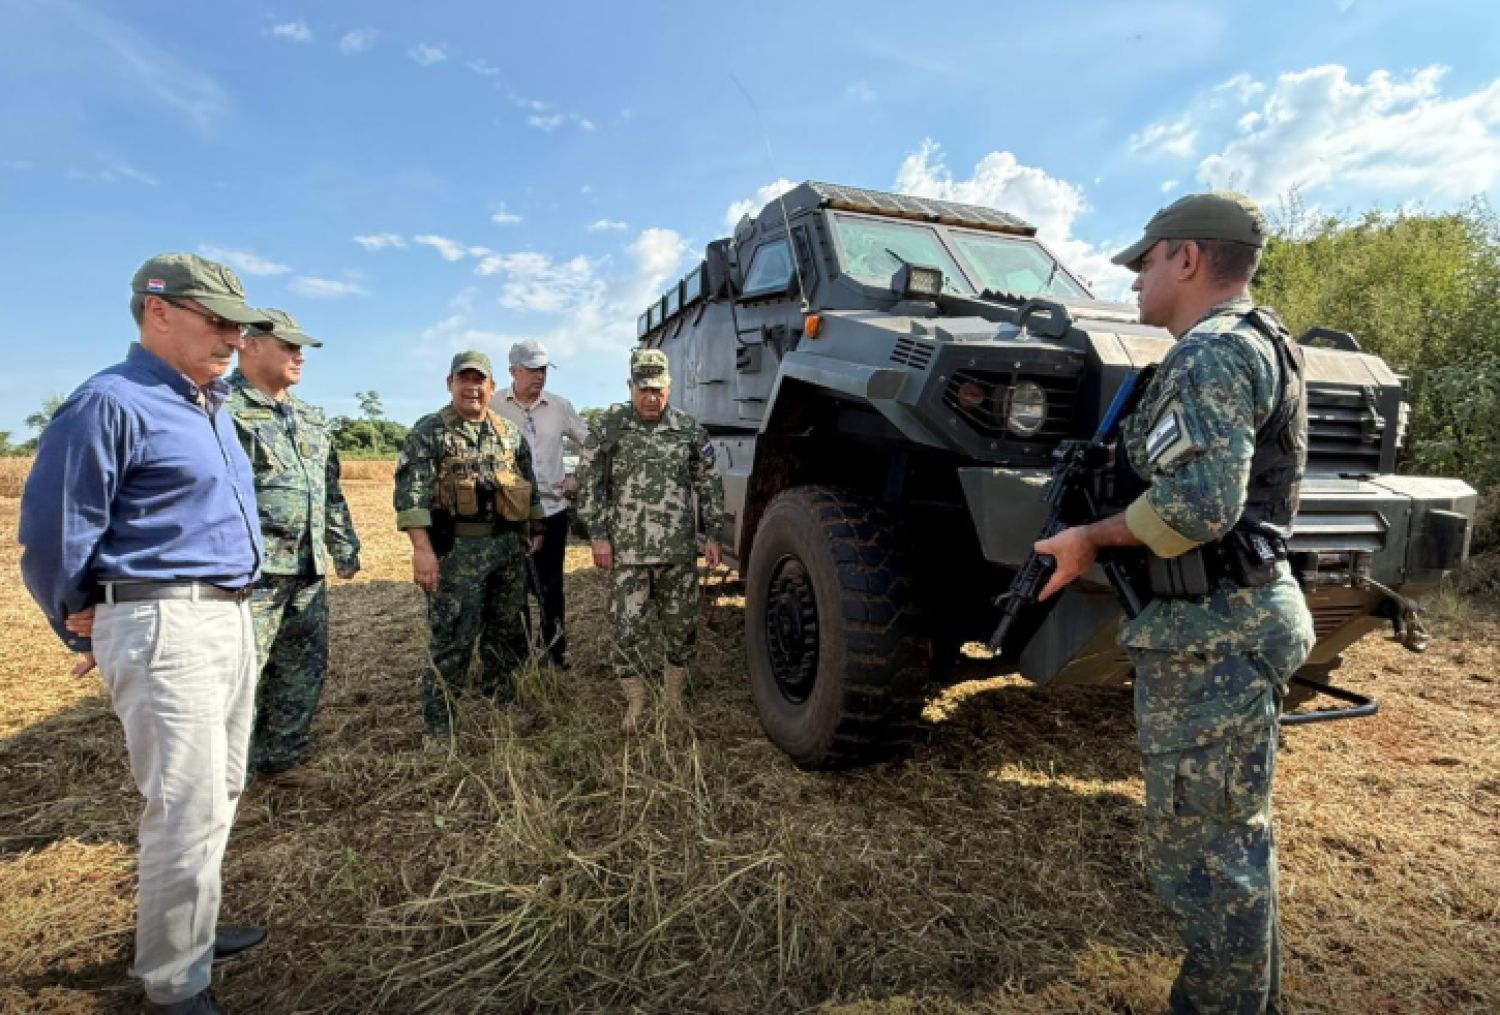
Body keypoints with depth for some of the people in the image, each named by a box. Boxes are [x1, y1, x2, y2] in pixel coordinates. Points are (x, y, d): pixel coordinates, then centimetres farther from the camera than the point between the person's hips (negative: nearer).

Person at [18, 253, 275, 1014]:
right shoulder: (111, 403, -13)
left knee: (219, 793, 19)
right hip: (166, 627, -9)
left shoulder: (210, 406, 14)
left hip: (230, 618, 9)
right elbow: (53, 536, -11)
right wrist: (85, 632, 2)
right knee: (191, 810, -2)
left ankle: (186, 927, 37)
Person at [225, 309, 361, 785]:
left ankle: (279, 758, 30)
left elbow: (331, 489, 23)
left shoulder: (311, 418, 17)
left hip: (309, 571, 8)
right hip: (251, 572, -8)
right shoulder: (223, 409, -9)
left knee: (304, 672, 15)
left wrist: (344, 547, 21)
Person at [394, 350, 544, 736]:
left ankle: (501, 709, 31)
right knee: (451, 639, -1)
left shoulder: (510, 432, 12)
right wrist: (422, 548, -21)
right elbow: (411, 492, -13)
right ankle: (439, 726, 12)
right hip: (457, 549, -5)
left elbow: (529, 484, 21)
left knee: (506, 633, 15)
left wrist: (536, 529, 17)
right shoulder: (429, 431, -4)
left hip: (510, 546, 6)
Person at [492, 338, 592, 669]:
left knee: (551, 587, 9)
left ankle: (556, 653, 22)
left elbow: (592, 445, 12)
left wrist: (577, 477, 2)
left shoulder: (560, 406, 2)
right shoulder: (494, 406, -5)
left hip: (552, 510, 1)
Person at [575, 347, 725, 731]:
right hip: (627, 551, -1)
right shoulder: (610, 426, 3)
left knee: (682, 627, 9)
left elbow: (709, 485, 10)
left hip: (679, 551, 2)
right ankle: (635, 706, 18)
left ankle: (674, 698, 28)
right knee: (628, 630, 1)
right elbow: (591, 484, 4)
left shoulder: (689, 429, 6)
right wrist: (598, 534, -3)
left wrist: (712, 534, 4)